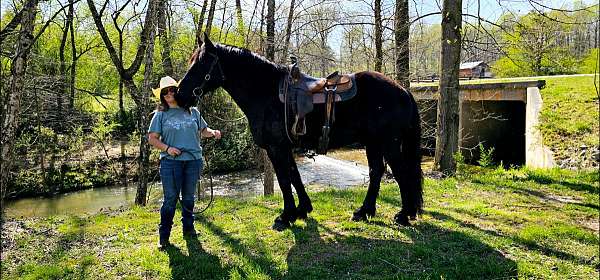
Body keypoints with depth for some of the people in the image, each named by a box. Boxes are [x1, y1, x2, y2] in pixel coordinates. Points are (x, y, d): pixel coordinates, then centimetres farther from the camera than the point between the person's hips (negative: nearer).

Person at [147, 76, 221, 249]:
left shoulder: (193, 111, 9)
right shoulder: (161, 114, 3)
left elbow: (203, 130, 18)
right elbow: (152, 138, 2)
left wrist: (213, 132, -4)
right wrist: (167, 148, -14)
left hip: (193, 160, 3)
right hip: (170, 162, -2)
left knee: (188, 197, 13)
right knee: (170, 198, -3)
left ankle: (188, 228, 28)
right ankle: (164, 236, 7)